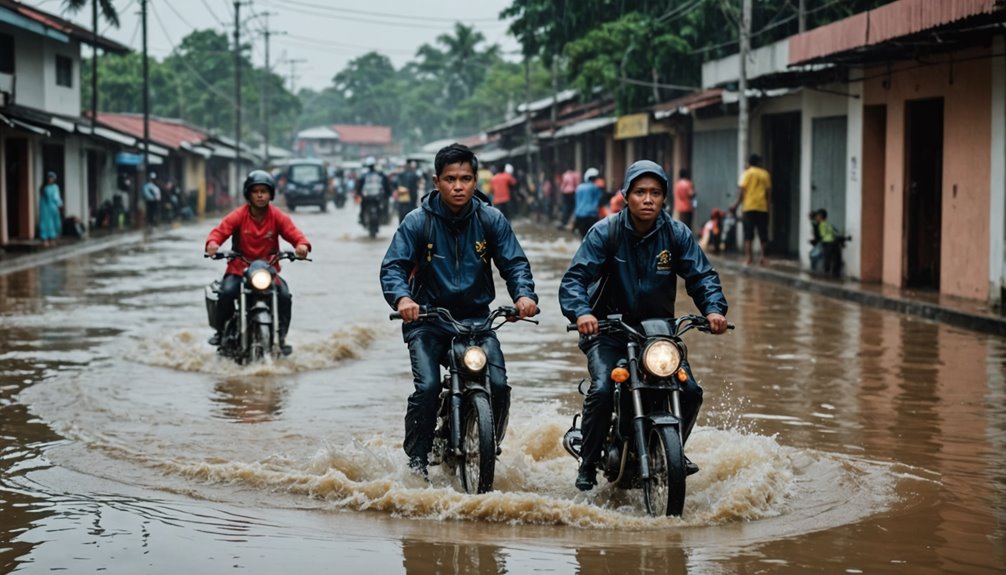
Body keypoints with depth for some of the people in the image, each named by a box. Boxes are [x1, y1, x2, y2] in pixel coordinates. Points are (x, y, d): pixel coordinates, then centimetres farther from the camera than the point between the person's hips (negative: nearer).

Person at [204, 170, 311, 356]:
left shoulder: (278, 217, 1)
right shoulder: (238, 215, -4)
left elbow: (293, 232, -12)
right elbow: (221, 230, -16)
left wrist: (302, 244, -36)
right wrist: (213, 243, -40)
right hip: (239, 269, -1)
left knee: (285, 295, -22)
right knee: (227, 292, -27)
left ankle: (281, 337, -4)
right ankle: (220, 331, -3)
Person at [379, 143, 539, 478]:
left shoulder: (491, 220, 0)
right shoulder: (418, 222, -6)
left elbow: (514, 262, -3)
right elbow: (392, 266, -11)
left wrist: (524, 294, -25)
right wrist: (401, 298, -33)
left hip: (476, 316, 2)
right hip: (427, 318, -2)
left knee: (498, 385, -15)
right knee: (427, 387, -21)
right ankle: (416, 460, -4)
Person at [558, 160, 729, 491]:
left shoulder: (676, 234, -3)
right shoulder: (605, 232, -11)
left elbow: (701, 275, -6)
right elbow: (574, 277, -18)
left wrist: (713, 309, -27)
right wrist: (581, 312, -38)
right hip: (608, 329, -3)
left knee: (691, 392, -10)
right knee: (602, 390, -26)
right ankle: (588, 465, -6)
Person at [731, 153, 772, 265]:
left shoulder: (747, 173, 0)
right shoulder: (765, 174, 9)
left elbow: (742, 190, -5)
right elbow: (769, 191, 7)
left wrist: (736, 204, 0)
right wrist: (768, 204, 15)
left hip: (749, 207, -2)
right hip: (762, 207, 3)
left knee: (749, 234, 0)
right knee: (762, 234, 8)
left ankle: (749, 256, -7)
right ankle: (762, 256, 3)